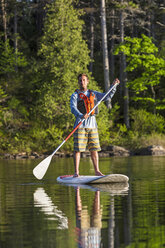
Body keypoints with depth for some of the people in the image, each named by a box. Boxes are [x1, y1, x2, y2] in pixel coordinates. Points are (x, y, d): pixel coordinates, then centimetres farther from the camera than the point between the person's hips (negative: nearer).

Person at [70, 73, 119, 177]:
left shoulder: (93, 94, 16)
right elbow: (73, 108, -13)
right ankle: (76, 172, -5)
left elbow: (108, 96, 20)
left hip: (92, 125, 4)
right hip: (80, 125, -4)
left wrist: (114, 86, 8)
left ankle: (97, 171, 10)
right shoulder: (75, 95, 2)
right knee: (78, 149, -7)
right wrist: (81, 115, -31)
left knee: (94, 149, 5)